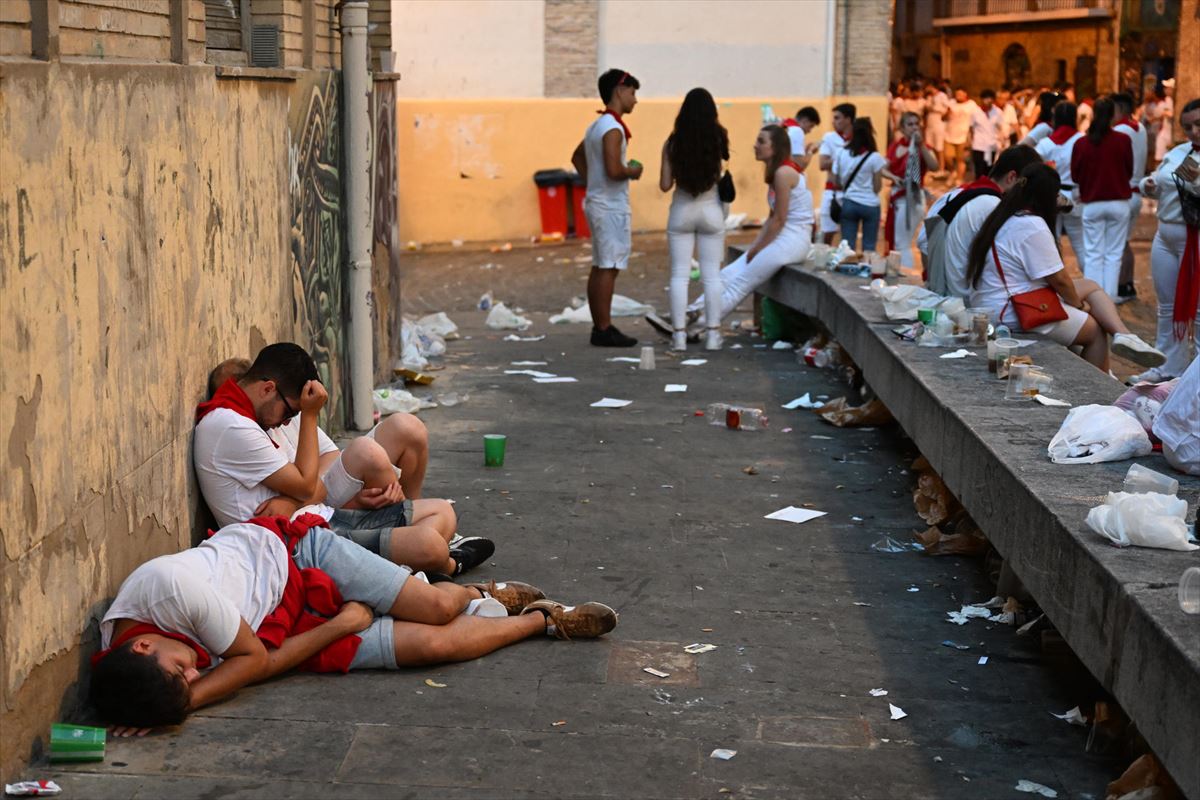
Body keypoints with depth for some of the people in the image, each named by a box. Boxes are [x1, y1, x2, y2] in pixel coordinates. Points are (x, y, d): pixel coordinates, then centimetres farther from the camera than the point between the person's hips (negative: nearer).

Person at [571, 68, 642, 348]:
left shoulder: (596, 126, 15)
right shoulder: (613, 128, -16)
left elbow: (577, 157, 29)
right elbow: (614, 169, -26)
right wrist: (633, 171, -7)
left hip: (596, 202, 10)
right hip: (611, 206, -10)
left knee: (600, 268, 12)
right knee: (608, 268, -7)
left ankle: (600, 326, 16)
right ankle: (604, 330, -5)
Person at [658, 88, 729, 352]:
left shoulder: (673, 143, -6)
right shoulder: (718, 139, -7)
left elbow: (665, 185, -4)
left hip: (681, 211, 0)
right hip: (710, 211, 0)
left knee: (679, 275, 4)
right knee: (712, 275, 6)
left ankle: (679, 334, 2)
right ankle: (713, 334, 6)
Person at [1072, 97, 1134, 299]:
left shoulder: (1081, 143, -7)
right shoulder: (1123, 140, -9)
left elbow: (1075, 175, 3)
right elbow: (1129, 171, 3)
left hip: (1091, 205, 1)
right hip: (1119, 203, 0)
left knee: (1093, 255, 8)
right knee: (1113, 255, 7)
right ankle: (1109, 299, 6)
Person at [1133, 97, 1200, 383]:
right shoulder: (1176, 153, 11)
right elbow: (1159, 183, 22)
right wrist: (1148, 186, 0)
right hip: (1166, 238, 7)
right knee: (1168, 308, 15)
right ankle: (1170, 367, 27)